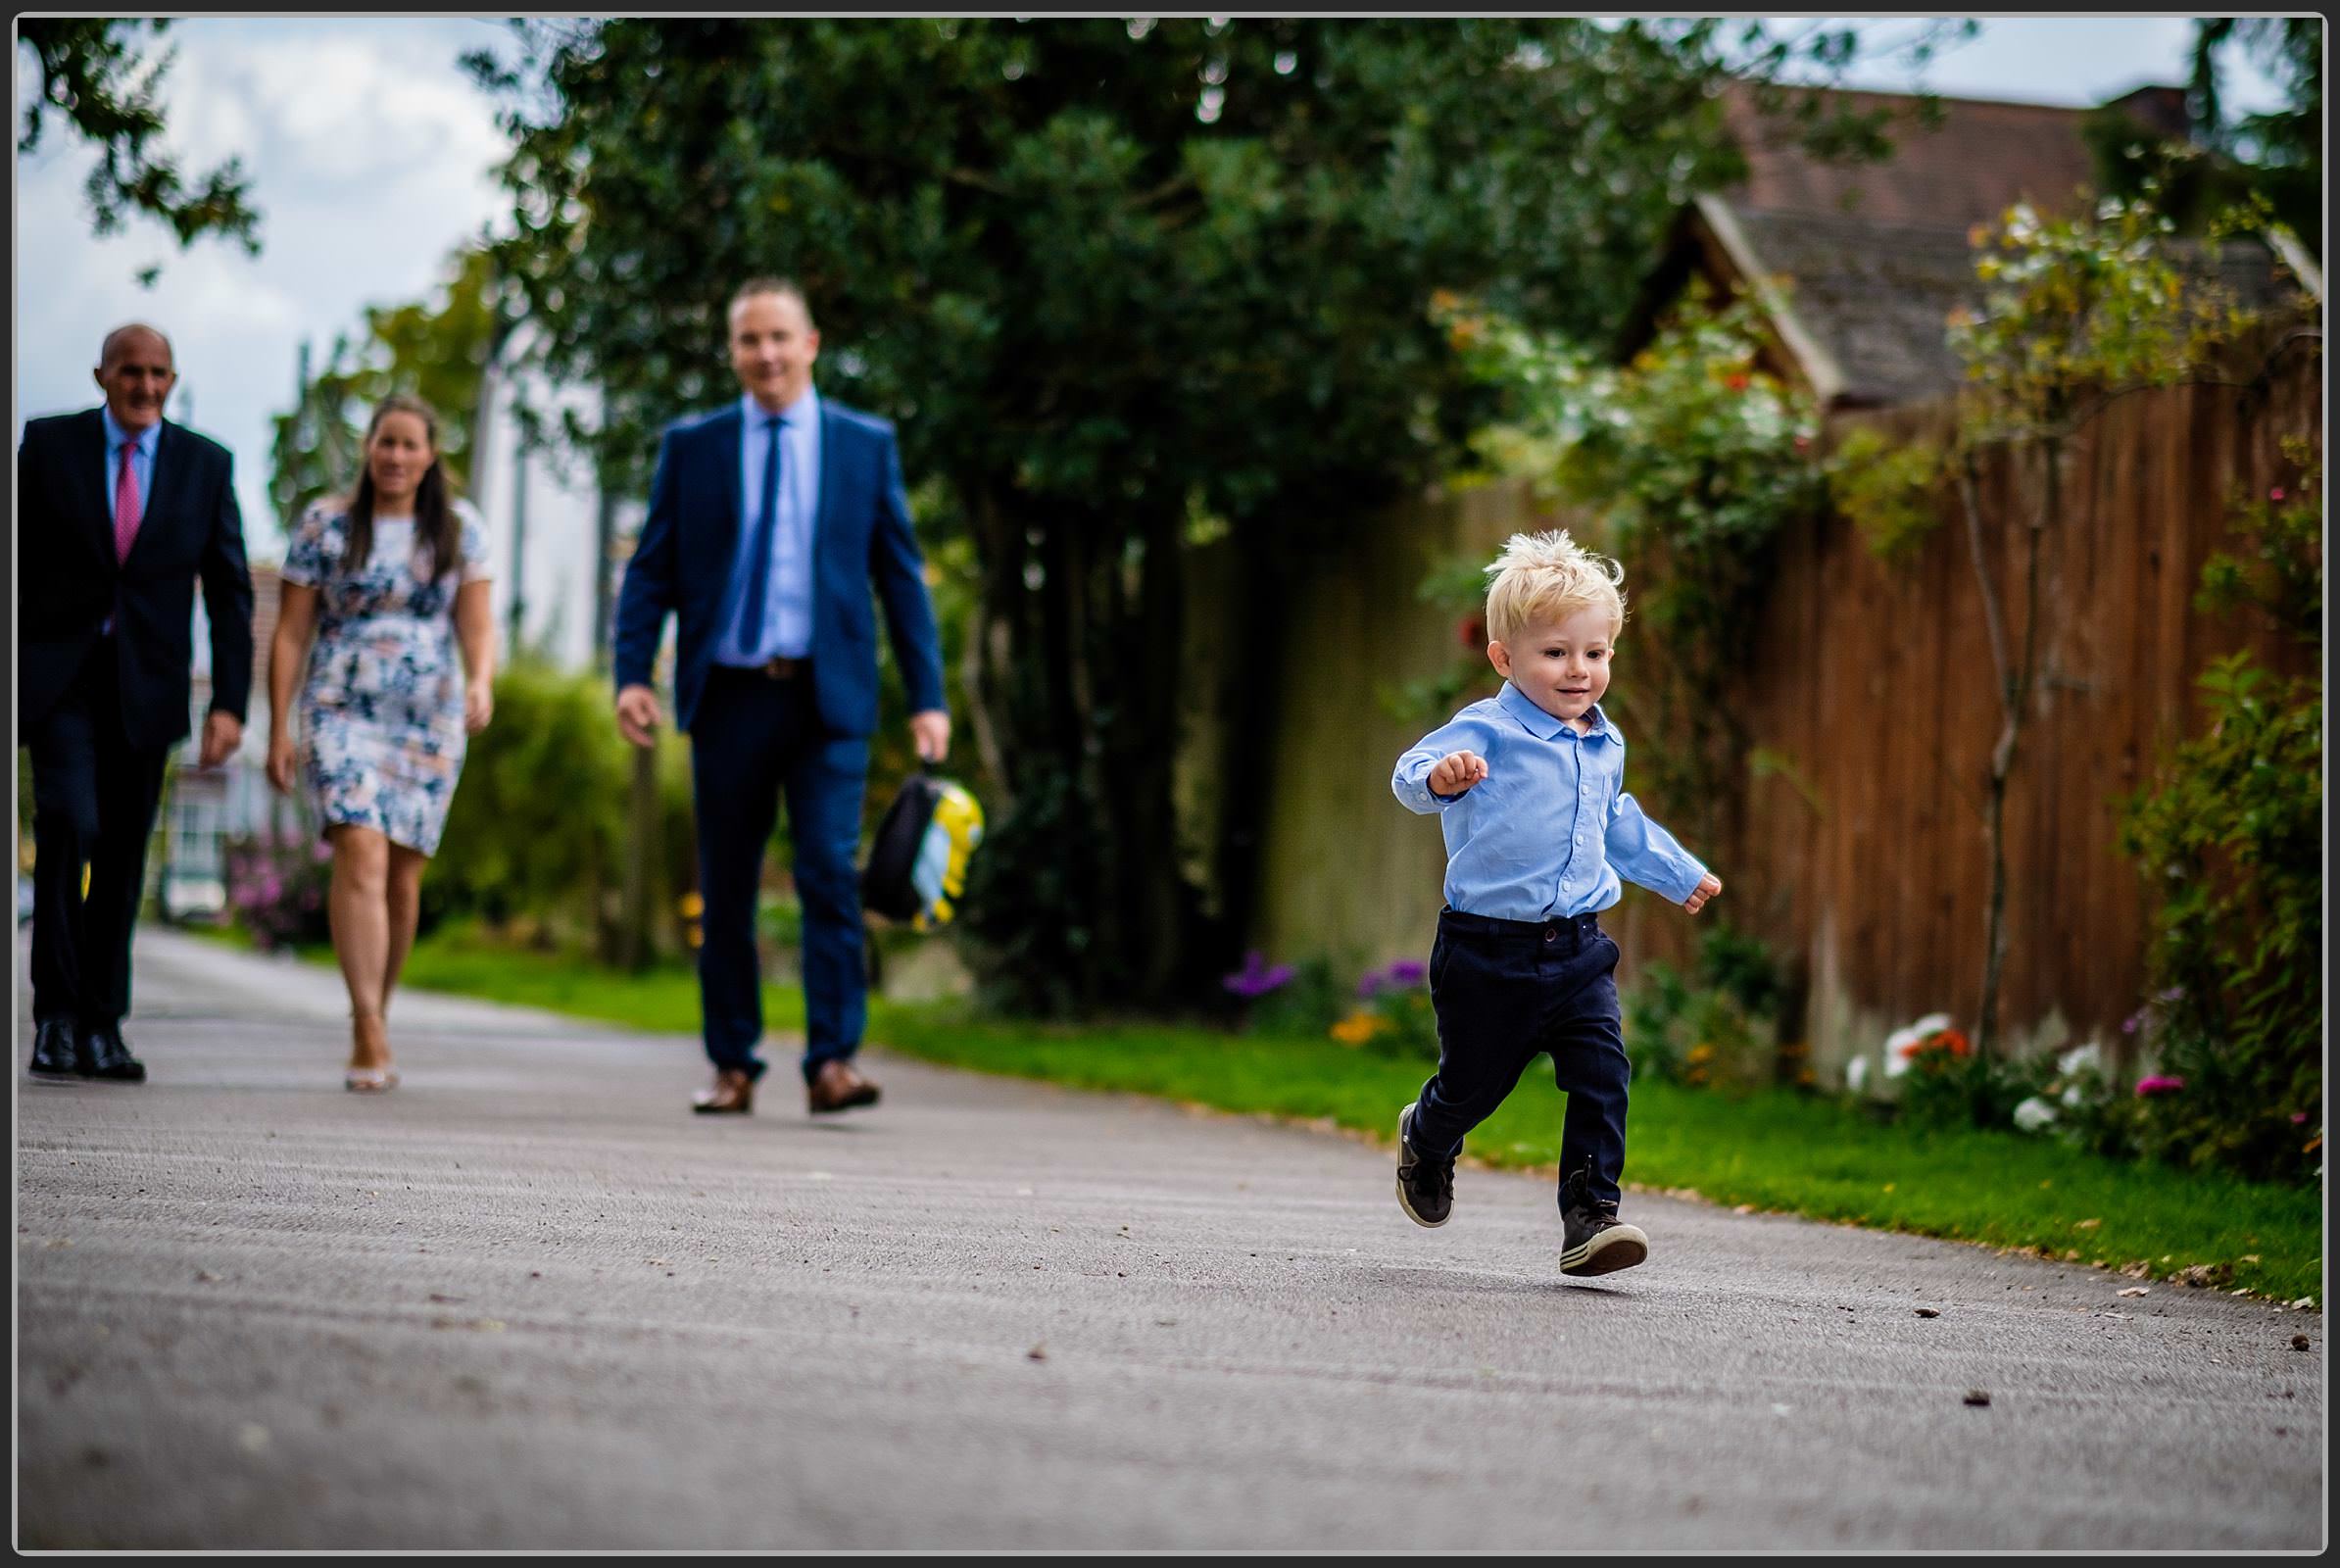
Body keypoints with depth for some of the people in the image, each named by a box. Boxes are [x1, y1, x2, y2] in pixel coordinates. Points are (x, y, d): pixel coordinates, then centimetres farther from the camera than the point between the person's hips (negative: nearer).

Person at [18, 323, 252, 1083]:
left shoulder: (206, 464, 4)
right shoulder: (49, 444, 1)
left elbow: (229, 592, 4)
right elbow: (14, 563, 3)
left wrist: (229, 703, -4)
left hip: (145, 686, 2)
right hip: (59, 677, -2)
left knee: (122, 858, 6)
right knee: (69, 824, -20)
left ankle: (102, 1028, 17)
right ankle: (57, 1015, -14)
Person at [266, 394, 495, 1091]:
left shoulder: (460, 530, 7)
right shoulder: (325, 526, 3)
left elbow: (477, 624, 5)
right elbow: (290, 634, 4)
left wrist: (480, 682, -16)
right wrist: (279, 729, -1)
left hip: (429, 721, 2)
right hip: (342, 713, -2)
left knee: (403, 877, 4)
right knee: (362, 856, -19)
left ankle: (374, 1021, 20)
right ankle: (370, 1033, -24)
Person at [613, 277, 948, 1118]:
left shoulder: (867, 444, 7)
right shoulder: (691, 446, 8)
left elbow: (901, 575, 8)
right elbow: (651, 570, 7)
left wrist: (928, 698, 2)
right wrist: (632, 674, -7)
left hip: (828, 699, -1)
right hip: (728, 695, 1)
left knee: (830, 873, -13)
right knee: (724, 892, 5)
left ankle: (832, 1062, -13)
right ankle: (733, 1066, 14)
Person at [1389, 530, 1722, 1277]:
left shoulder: (1605, 746, 11)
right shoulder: (1487, 732, -12)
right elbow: (1413, 774, -29)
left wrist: (1679, 873, 44)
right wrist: (1440, 775, -54)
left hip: (1576, 948, 5)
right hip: (1489, 949, -5)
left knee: (1603, 1075, -10)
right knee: (1474, 1081, 9)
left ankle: (1590, 1216, -6)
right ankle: (1426, 1142, 43)